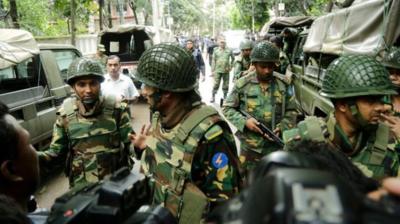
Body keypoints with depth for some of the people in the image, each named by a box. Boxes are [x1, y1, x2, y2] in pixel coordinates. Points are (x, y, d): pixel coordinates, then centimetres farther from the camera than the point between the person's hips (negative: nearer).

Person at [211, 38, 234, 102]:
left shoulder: (229, 51, 1)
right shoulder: (216, 51, 1)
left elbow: (233, 58, 15)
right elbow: (213, 61, 2)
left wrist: (231, 66, 7)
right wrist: (212, 70, -1)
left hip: (226, 71, 1)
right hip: (217, 70, -1)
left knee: (226, 85, 8)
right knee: (216, 84, -2)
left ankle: (225, 96, 22)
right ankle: (213, 97, 9)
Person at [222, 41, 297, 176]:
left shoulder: (283, 85, -3)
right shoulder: (242, 84, -7)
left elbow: (291, 112, 5)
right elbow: (227, 108, 0)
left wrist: (281, 128, -13)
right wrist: (244, 122, -15)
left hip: (275, 145, 2)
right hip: (249, 145, -1)